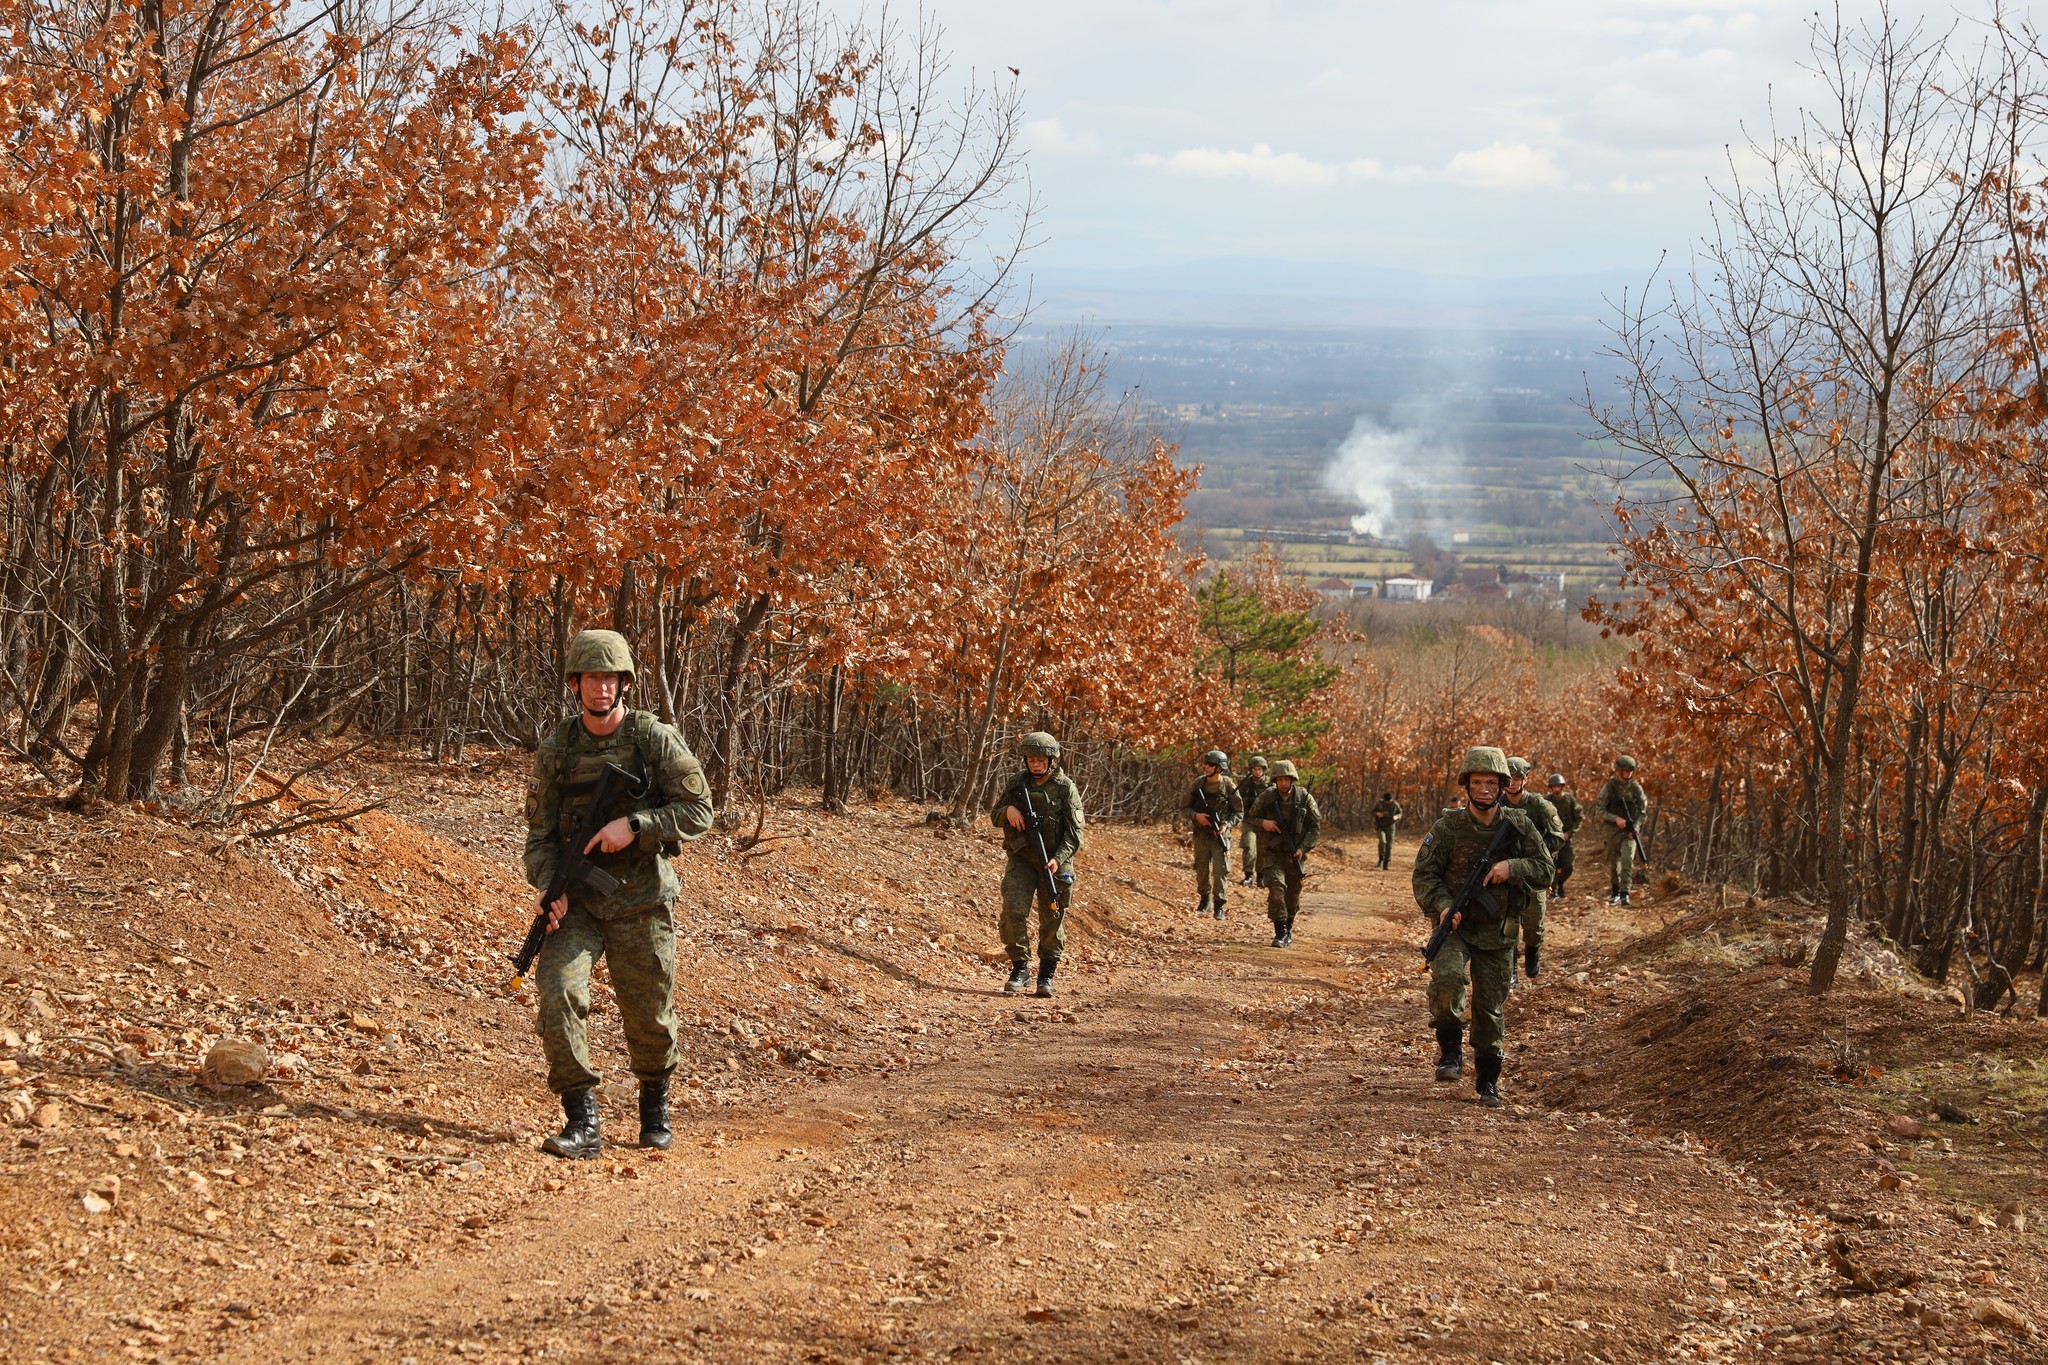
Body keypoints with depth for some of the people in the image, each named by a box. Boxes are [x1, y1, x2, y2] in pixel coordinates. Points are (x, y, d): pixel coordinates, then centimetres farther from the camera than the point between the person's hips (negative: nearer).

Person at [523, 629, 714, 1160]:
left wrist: (635, 826, -20)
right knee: (558, 992, -19)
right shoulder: (556, 748, 2)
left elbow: (698, 810, -6)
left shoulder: (655, 739, -5)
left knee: (650, 1014, 8)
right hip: (577, 900, 1)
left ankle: (655, 1102, 37)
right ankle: (582, 1122, -14)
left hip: (640, 900, -1)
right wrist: (550, 887, -13)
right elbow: (541, 831, 5)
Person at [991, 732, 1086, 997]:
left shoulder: (1065, 788, -4)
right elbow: (994, 817, 13)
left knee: (1053, 920, 3)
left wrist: (1059, 858, -22)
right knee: (1013, 911, -14)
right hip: (1021, 859, 2)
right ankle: (1020, 969, -4)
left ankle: (1047, 976, 14)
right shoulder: (1018, 783, 6)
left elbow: (1075, 831, -8)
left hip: (1053, 862, -2)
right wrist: (1008, 810, -10)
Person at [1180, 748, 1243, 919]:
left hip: (1220, 835, -3)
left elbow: (1239, 812, -2)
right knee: (1202, 871, 11)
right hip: (1201, 835, 3)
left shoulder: (1228, 786, -8)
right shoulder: (1198, 783, -2)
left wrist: (1226, 825, -17)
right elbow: (1184, 806, 4)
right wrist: (1196, 815, -15)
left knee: (1220, 870, -8)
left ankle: (1219, 906, 0)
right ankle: (1204, 901, 29)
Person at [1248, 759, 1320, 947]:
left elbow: (1316, 826, -1)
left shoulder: (1304, 797, -7)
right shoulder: (1267, 797, -8)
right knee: (1276, 888, -19)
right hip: (1272, 853, -1)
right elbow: (1251, 818, 6)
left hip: (1294, 854, 2)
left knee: (1293, 895, 11)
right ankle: (1280, 933, -18)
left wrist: (1303, 848, -12)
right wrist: (1263, 822, -17)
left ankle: (1288, 929, 32)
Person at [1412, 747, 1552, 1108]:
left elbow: (1545, 871, 0)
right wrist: (1443, 906, -22)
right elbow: (1424, 874, -5)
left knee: (1492, 1009, 7)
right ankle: (1450, 1049, -8)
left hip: (1497, 932, 2)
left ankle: (1488, 1081, 23)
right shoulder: (1449, 827, -7)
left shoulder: (1519, 826, -1)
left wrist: (1511, 867, -19)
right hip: (1455, 925, -2)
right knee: (1448, 977, -30)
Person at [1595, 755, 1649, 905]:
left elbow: (1643, 811, 4)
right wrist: (1616, 818, -20)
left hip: (1630, 831, 0)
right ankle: (1614, 893, 25)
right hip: (1612, 830, 0)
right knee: (1613, 863, 8)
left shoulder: (1636, 788, 1)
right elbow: (1599, 811, -6)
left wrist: (1636, 827, -11)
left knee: (1627, 860, -17)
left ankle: (1625, 893, -20)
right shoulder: (1609, 788, -3)